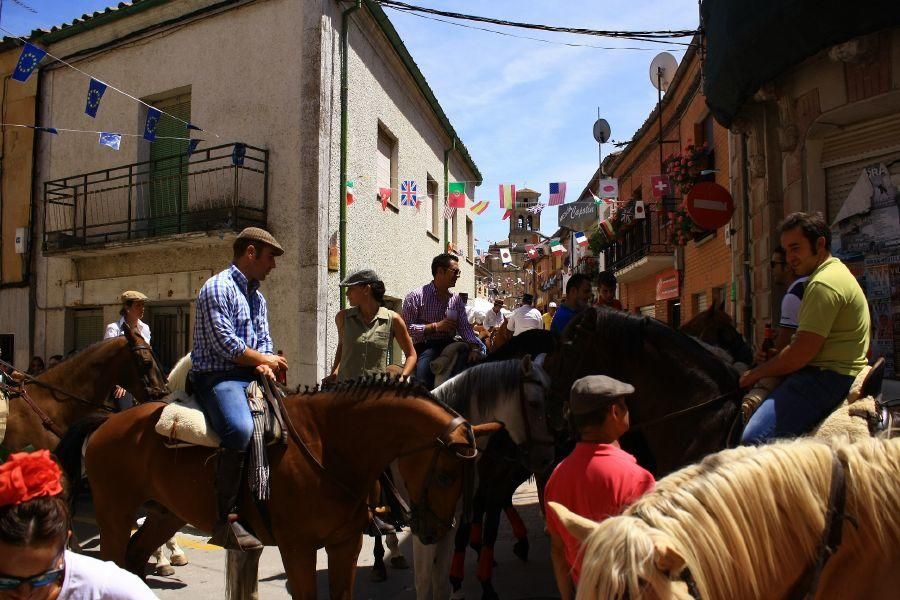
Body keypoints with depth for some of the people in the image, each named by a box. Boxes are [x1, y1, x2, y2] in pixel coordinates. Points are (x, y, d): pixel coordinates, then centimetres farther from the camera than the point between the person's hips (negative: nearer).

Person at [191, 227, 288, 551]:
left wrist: (265, 364, -5)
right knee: (240, 428, -35)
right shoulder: (219, 287, -7)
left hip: (252, 376, 9)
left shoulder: (257, 297, 21)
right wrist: (265, 359, -3)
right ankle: (225, 520, -29)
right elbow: (224, 344, -15)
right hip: (218, 376, -9)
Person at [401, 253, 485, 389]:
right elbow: (406, 328, -12)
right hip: (425, 348, -5)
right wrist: (435, 326, -14)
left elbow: (464, 327, 5)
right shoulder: (416, 296, -3)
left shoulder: (456, 299, 13)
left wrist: (474, 347, -13)